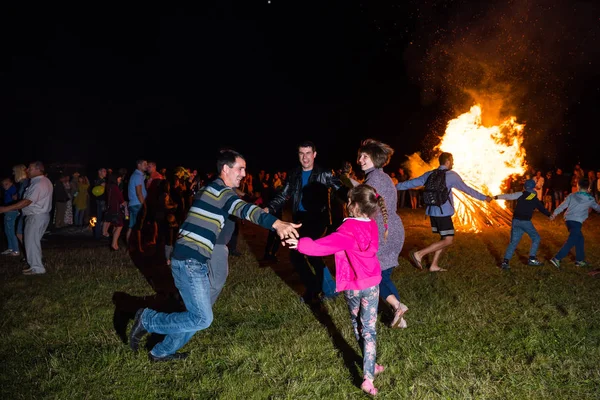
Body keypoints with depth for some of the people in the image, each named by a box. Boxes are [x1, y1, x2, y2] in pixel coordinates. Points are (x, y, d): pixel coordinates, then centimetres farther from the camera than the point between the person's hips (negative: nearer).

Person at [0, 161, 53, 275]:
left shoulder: (38, 184, -22)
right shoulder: (45, 181, 11)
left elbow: (26, 202, -26)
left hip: (36, 217, -10)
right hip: (40, 215, 10)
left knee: (31, 241, -2)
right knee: (34, 241, 17)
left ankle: (37, 268, 5)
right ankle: (36, 264, 24)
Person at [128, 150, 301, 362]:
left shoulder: (208, 189, 17)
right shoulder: (222, 192, -15)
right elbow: (244, 209, -33)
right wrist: (276, 223, -47)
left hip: (189, 260, 10)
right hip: (190, 262, -10)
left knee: (197, 315, 15)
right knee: (202, 319, -8)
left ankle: (161, 352, 28)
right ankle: (147, 319, 4)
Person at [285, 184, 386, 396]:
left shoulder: (348, 231, -23)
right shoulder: (372, 225, -3)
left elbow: (324, 245, -33)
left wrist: (301, 244, -31)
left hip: (352, 285, -4)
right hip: (371, 283, 4)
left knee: (357, 324, 20)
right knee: (369, 329, 5)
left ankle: (370, 366, 35)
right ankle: (368, 376, -1)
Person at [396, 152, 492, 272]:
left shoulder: (429, 174, 10)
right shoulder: (452, 175, -6)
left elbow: (412, 182, 15)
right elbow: (466, 189, 0)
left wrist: (395, 187, 27)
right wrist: (484, 197, 12)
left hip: (432, 212, 8)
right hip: (443, 213, -8)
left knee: (445, 239, 17)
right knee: (448, 241, -4)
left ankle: (434, 265, 14)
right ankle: (419, 254, -12)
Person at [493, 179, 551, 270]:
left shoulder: (521, 194, 4)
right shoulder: (536, 200, 7)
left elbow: (508, 196, -5)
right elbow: (543, 209, 17)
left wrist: (496, 197, 0)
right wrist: (550, 215, 34)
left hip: (516, 220, 2)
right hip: (526, 221, -1)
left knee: (513, 242, 4)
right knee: (536, 238, 18)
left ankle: (505, 261, -9)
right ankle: (532, 259, 11)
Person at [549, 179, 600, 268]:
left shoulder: (572, 196, 5)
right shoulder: (590, 199, 3)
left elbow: (563, 205, 2)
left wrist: (554, 213, 8)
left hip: (568, 220, 5)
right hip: (576, 221, -5)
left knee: (579, 239, 21)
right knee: (571, 242, -6)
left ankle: (579, 260, 26)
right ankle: (556, 259, -17)